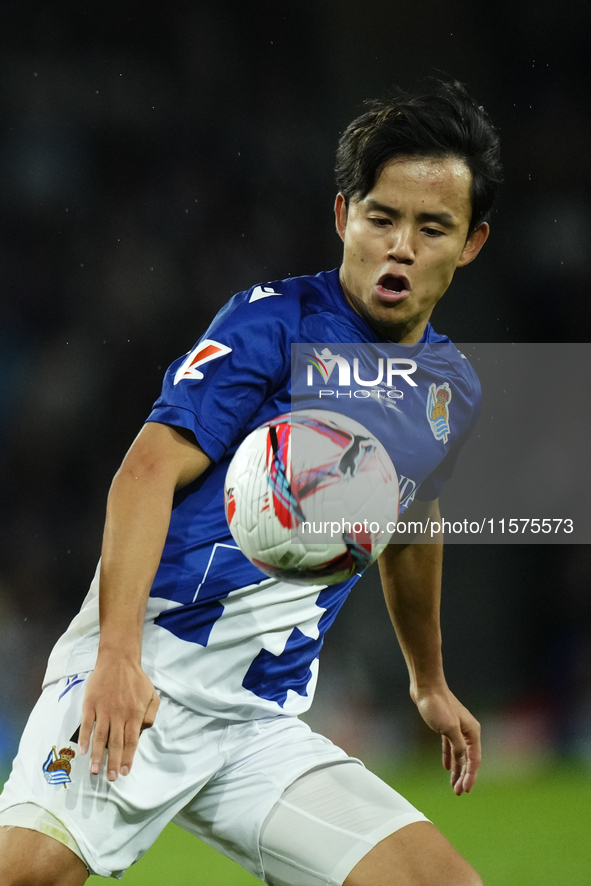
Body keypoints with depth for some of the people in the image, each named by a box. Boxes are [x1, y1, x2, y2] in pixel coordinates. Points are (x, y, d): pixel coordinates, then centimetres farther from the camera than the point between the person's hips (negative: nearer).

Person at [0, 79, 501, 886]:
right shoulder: (276, 321, -4)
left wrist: (430, 683, 48)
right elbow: (149, 470, -14)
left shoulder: (452, 392, 16)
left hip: (263, 726, 6)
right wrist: (118, 649, -28)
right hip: (147, 674, -6)